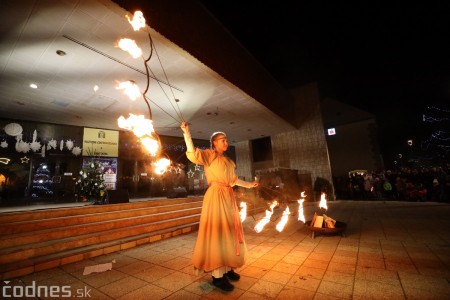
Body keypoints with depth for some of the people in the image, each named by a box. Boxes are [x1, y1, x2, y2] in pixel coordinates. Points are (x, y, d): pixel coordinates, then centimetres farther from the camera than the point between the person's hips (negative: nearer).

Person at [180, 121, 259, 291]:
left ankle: (227, 269, 27)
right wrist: (186, 133, -27)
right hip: (216, 197, -8)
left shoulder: (227, 160, 17)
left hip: (228, 197, 8)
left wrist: (249, 185, 30)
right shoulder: (209, 155, -3)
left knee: (229, 233, 13)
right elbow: (193, 154, -21)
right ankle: (217, 275, 7)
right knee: (217, 233, -4)